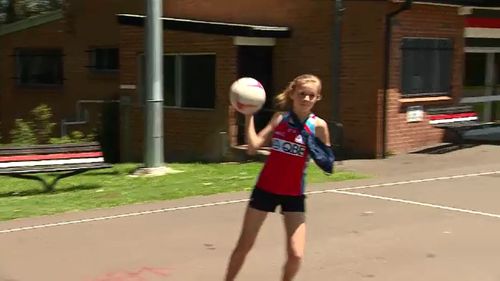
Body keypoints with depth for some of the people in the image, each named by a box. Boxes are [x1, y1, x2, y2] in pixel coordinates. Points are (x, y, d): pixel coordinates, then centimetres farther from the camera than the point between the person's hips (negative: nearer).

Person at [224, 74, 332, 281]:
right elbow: (253, 147, -11)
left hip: (293, 194, -1)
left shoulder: (318, 125, -9)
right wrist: (249, 116, -15)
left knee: (296, 254, -7)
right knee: (243, 247, 11)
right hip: (266, 189, 2)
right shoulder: (280, 117, -3)